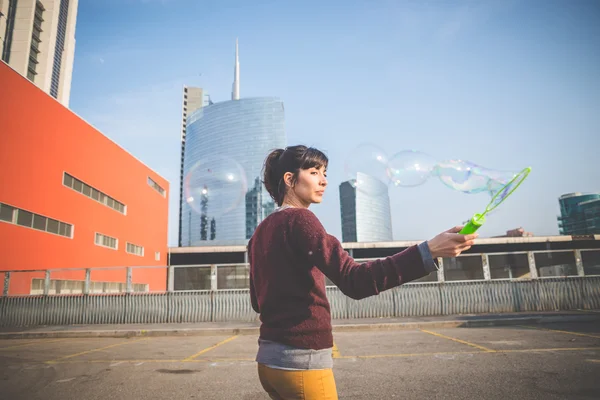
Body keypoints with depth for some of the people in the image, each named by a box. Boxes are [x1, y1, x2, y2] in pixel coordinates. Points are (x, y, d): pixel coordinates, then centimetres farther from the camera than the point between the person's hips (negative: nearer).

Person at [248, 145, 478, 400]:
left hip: (270, 359, 8)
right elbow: (354, 281, -28)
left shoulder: (260, 233, 9)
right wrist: (430, 251, -33)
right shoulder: (298, 219, -16)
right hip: (301, 361, -8)